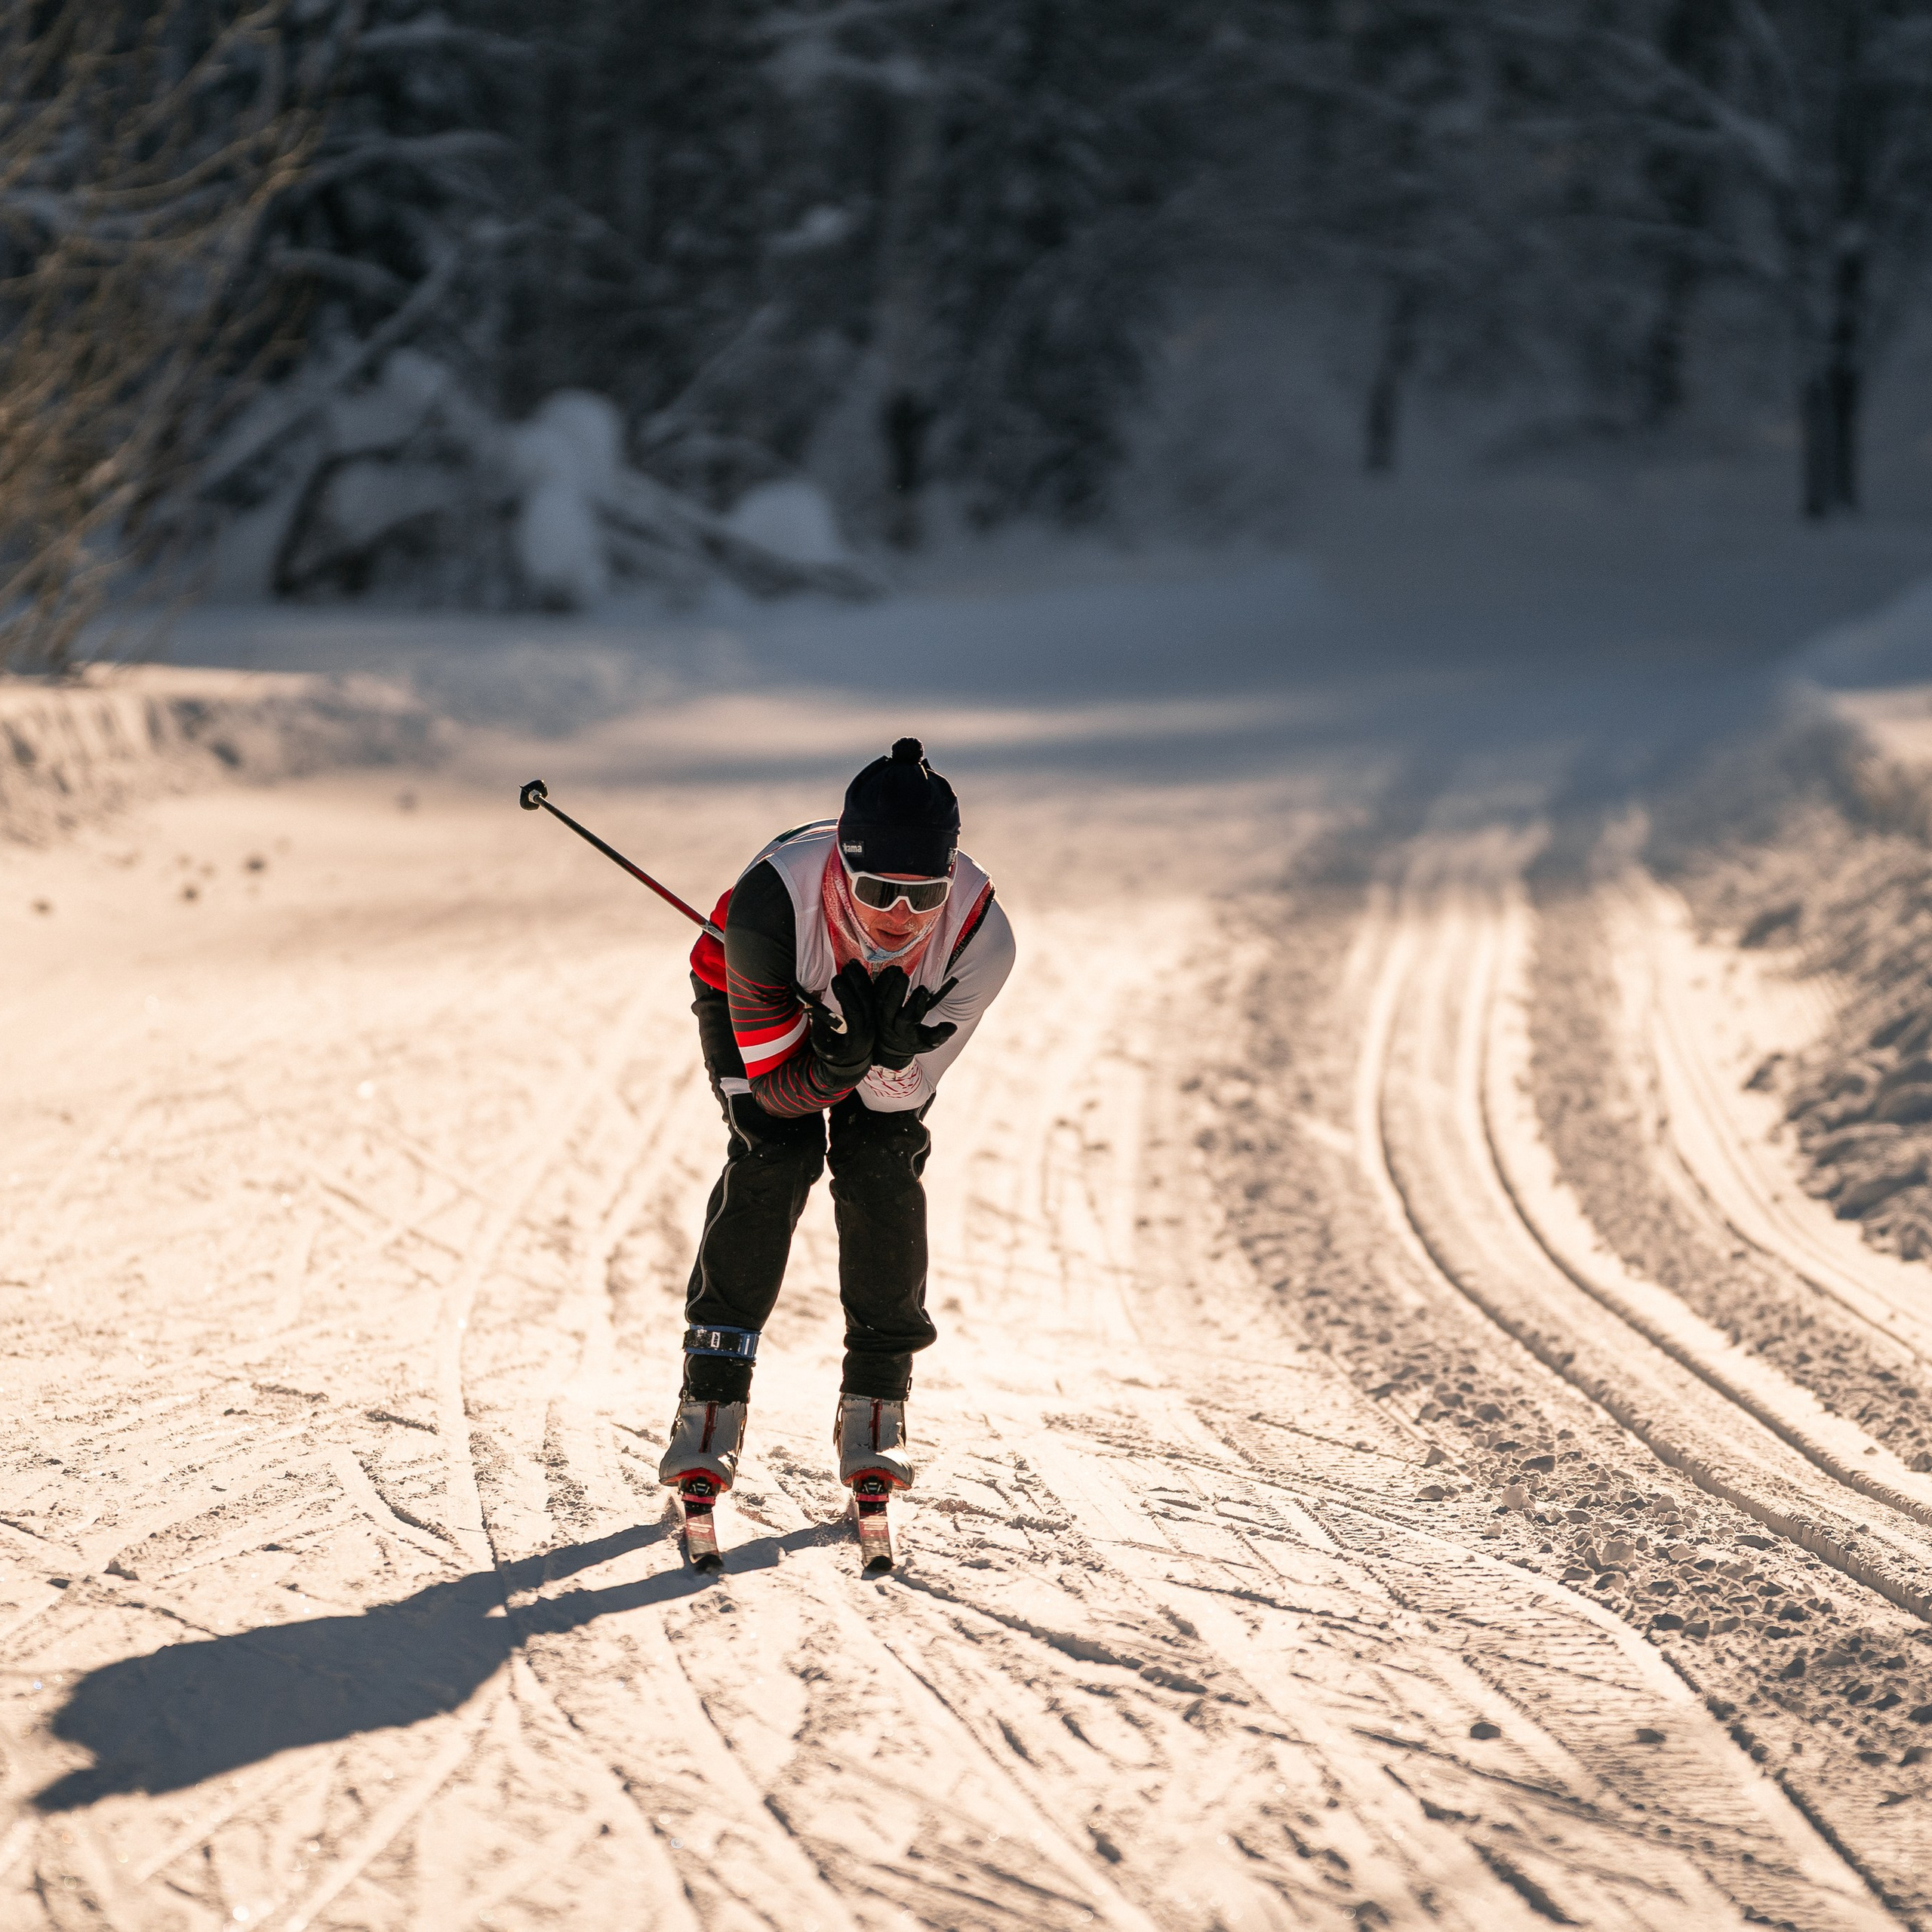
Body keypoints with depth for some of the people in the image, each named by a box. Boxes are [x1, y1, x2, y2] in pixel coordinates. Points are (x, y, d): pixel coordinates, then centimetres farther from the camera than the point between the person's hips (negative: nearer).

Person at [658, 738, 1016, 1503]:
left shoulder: (980, 936, -37)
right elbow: (772, 1084, -31)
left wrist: (893, 1052, -48)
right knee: (774, 1157, -21)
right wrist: (837, 1064, -52)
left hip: (904, 1015, 2)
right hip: (761, 1006, -2)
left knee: (883, 1167, -17)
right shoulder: (770, 904, -44)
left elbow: (903, 1092, -25)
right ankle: (712, 1399, -13)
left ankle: (875, 1403, -3)